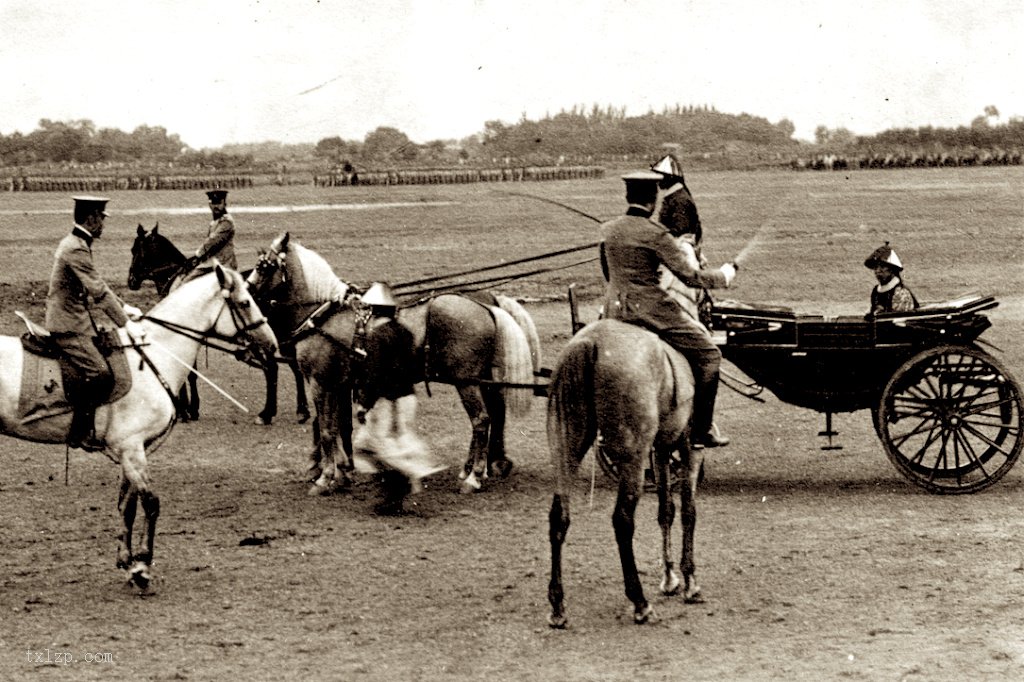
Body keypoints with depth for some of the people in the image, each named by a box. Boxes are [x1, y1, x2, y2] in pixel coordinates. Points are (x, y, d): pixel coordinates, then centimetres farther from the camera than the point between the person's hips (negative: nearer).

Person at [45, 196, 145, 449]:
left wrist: (124, 308, 15)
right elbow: (98, 292, -22)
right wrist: (126, 324, -19)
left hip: (76, 321, 11)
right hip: (69, 326, -11)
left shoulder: (75, 244, 14)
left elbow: (96, 286, 21)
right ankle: (79, 433, -11)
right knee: (99, 375, -19)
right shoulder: (76, 249, -19)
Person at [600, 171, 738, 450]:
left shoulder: (607, 230, 6)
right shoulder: (655, 233, -14)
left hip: (614, 310, 7)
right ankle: (699, 431, 1)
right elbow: (690, 276, -12)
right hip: (651, 310, -7)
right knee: (708, 356, 4)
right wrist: (724, 275, 5)